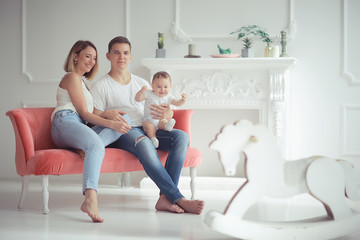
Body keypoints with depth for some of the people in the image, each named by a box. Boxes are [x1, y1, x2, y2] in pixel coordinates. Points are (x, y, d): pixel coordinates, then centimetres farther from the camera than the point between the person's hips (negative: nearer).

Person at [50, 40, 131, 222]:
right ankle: (90, 199, -60)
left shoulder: (82, 80, 36)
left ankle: (86, 147, -33)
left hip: (80, 127, 8)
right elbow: (84, 113, -2)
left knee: (125, 119, -10)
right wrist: (111, 123, -13)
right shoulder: (72, 77, 8)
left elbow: (89, 115, 28)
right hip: (66, 122, -8)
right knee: (96, 145, -40)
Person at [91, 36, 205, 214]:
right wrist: (107, 115, -25)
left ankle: (166, 197, -35)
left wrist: (168, 114, -5)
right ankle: (179, 199, -40)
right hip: (122, 133, -5)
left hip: (148, 130, 5)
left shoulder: (142, 84, 24)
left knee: (181, 136, -24)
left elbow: (163, 111, 21)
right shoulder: (100, 86, 8)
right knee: (143, 143, -40)